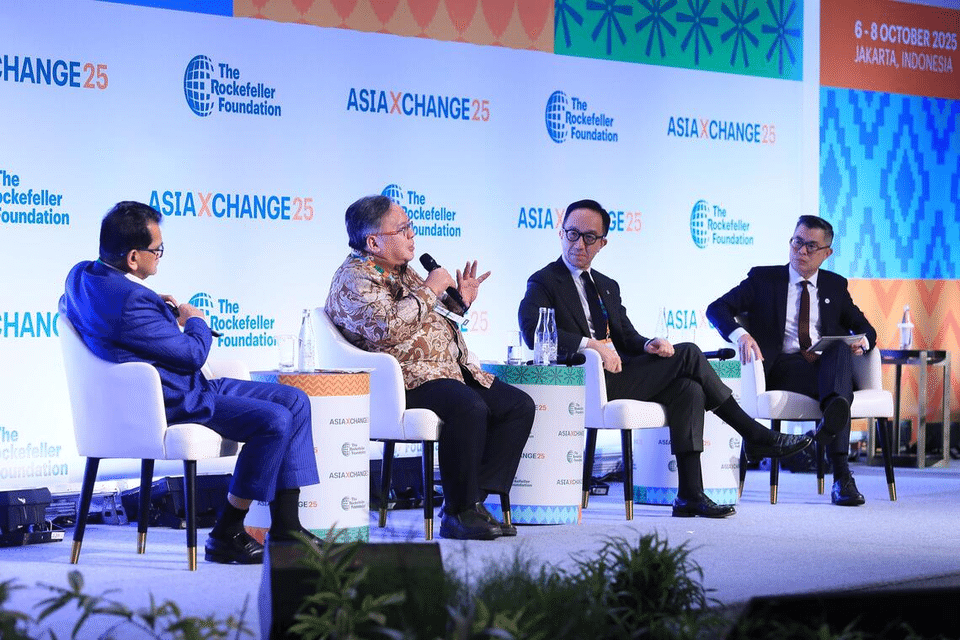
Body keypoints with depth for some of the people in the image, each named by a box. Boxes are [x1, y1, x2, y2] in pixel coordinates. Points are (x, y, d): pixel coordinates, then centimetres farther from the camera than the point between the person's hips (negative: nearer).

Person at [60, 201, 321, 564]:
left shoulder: (83, 274, 4)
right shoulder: (130, 302, -27)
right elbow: (193, 354, -20)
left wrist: (165, 312, 15)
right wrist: (195, 321, 3)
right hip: (170, 404, -11)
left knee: (295, 401, 6)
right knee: (274, 420, -25)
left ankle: (286, 529, 7)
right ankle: (226, 537, -9)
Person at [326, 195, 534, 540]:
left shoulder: (403, 270, 23)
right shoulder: (355, 278, -7)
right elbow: (385, 329, -25)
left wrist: (459, 302, 17)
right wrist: (430, 289, -16)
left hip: (451, 369, 10)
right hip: (406, 380, -10)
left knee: (519, 405, -5)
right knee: (469, 407, -35)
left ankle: (473, 501, -8)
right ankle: (458, 514, -24)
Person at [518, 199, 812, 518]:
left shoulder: (607, 286, 25)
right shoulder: (544, 283, 1)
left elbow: (627, 338, 21)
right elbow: (532, 330, -18)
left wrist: (647, 346, -4)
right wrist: (591, 344, -25)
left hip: (615, 376, 8)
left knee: (688, 390, -20)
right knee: (687, 354, -17)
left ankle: (690, 495, -23)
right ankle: (755, 436, -9)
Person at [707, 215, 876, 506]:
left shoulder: (836, 285, 23)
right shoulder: (763, 279, 13)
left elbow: (865, 328, 23)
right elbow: (716, 309, 3)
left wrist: (863, 340, -5)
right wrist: (740, 334, -20)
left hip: (829, 364, 2)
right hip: (782, 369, -2)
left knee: (841, 347, -36)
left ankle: (834, 411, -63)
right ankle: (841, 476, -47)